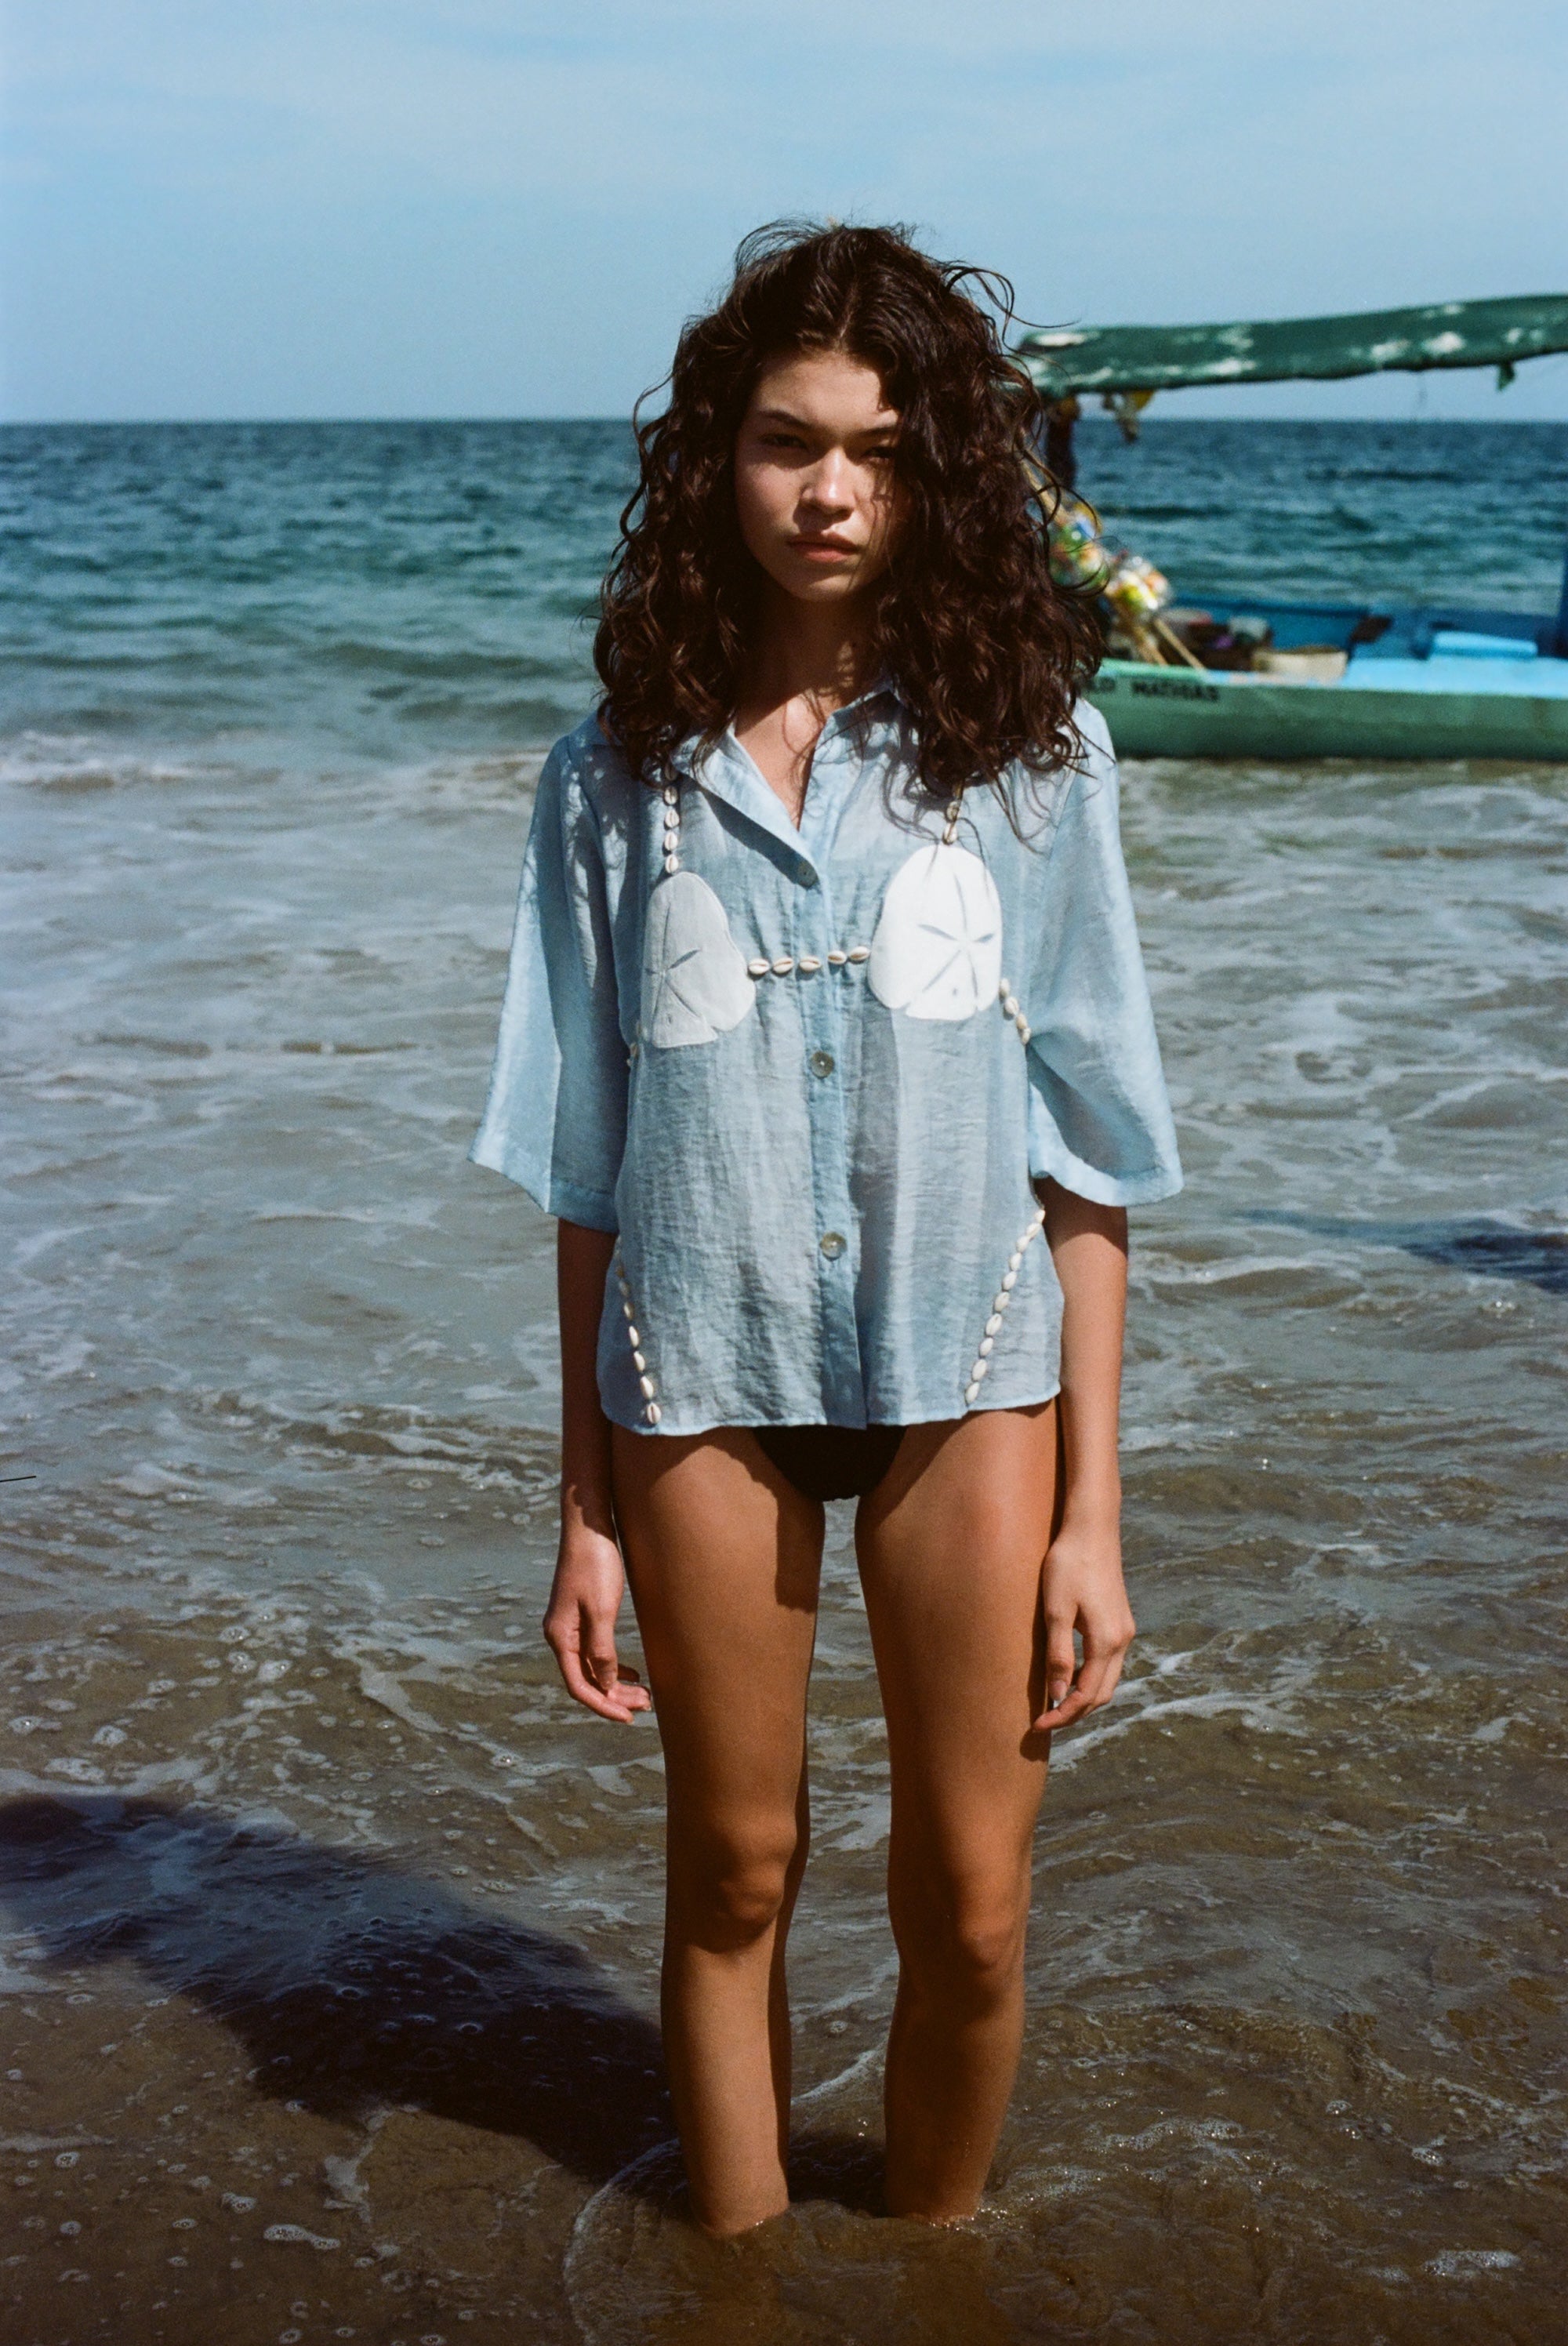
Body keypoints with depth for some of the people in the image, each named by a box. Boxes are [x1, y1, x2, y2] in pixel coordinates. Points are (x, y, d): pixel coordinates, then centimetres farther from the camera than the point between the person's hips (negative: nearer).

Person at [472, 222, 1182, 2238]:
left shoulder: (1028, 749, -3)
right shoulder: (617, 780, 0)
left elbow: (1083, 1157, -2)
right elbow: (586, 1170, 3)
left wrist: (1090, 1511, -4)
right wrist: (586, 1510, 3)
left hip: (969, 1366, 0)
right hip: (704, 1384, 1)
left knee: (967, 1915, 7)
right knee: (733, 1880, 14)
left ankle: (931, 2262, 32)